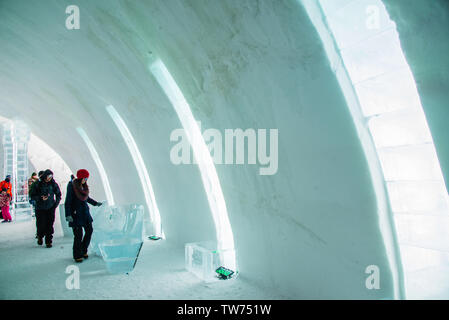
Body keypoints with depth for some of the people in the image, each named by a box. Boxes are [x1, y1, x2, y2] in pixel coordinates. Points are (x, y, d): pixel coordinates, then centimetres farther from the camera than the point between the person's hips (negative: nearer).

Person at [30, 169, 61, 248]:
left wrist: (56, 204, 0)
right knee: (41, 225, -1)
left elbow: (58, 195, 11)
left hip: (50, 208, 1)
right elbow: (32, 196, -2)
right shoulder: (38, 184, -5)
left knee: (49, 225, -2)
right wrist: (40, 198, -19)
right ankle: (40, 237, 30)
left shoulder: (53, 184, 0)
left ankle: (48, 241, 10)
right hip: (40, 208, -1)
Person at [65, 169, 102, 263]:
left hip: (85, 212, 7)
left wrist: (96, 203, 28)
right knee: (78, 234, -3)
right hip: (76, 213, -7)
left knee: (89, 230, 8)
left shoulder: (84, 185, 6)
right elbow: (67, 201, -15)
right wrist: (68, 215, -21)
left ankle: (83, 251, 26)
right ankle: (77, 256, 12)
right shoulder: (71, 186, -13)